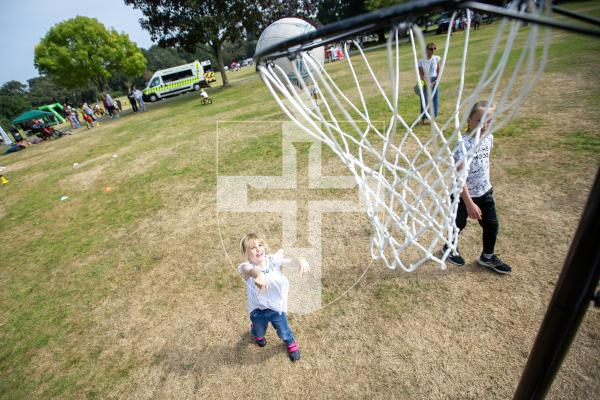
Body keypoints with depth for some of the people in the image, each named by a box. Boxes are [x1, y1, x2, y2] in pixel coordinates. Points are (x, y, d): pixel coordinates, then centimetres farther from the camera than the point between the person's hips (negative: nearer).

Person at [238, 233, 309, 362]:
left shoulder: (273, 260, -20)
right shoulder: (247, 267, -26)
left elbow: (291, 262, -37)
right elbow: (250, 270, -52)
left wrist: (300, 261, -62)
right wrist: (257, 274, -77)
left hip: (276, 307, 0)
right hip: (258, 310, 0)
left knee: (283, 332, 19)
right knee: (259, 332, 27)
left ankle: (290, 342, 55)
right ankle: (256, 333, 66)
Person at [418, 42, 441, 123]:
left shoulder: (436, 58, 4)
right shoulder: (421, 61, -5)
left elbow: (438, 70, 7)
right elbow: (421, 74, -9)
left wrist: (437, 80, -8)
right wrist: (427, 83, -20)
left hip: (434, 81, 3)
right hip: (425, 81, -3)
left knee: (435, 99, 4)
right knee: (425, 100, -5)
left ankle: (432, 116, 15)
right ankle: (424, 117, 4)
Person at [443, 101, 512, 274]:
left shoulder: (489, 138, -4)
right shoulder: (463, 144, -26)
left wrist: (487, 183, 17)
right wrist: (469, 203, -26)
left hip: (484, 192, 6)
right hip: (464, 194, -6)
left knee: (492, 225, 15)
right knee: (460, 224, 14)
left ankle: (487, 257, 38)